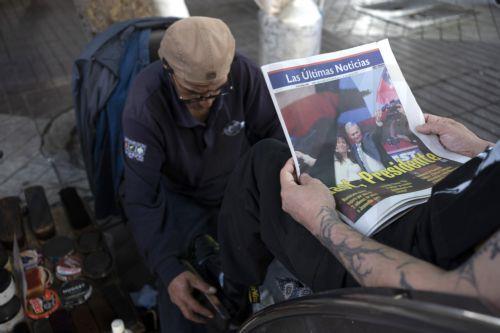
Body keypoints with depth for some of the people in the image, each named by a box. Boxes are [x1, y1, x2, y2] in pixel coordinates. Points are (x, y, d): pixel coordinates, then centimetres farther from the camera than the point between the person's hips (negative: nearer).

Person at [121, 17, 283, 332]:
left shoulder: (243, 73, -28)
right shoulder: (145, 104, -31)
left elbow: (274, 132, -13)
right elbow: (141, 196, -30)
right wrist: (168, 269, -40)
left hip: (238, 187, 2)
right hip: (179, 194, -2)